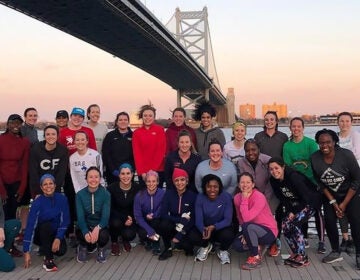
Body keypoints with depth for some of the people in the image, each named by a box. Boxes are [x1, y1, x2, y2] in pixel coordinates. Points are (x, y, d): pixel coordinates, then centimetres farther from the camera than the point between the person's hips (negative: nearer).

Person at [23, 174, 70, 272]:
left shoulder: (62, 199, -14)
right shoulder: (37, 202, -20)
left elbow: (65, 221, -12)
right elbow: (30, 226, -23)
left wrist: (58, 238, -28)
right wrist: (26, 251, -27)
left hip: (56, 233, 1)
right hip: (40, 234, -1)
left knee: (61, 250, -27)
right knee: (47, 225, -34)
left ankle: (44, 248, 8)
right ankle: (48, 259, -21)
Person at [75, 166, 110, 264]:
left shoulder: (105, 194, -7)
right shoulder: (80, 194, -5)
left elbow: (105, 216, -14)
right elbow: (80, 216, -12)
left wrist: (97, 228, -36)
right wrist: (86, 232, -32)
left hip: (100, 226, 0)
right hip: (85, 225, 1)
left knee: (104, 236, -33)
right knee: (80, 234, -33)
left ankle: (101, 248, 7)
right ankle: (83, 247, 7)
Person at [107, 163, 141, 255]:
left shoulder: (137, 188, -9)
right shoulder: (112, 188, -14)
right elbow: (110, 208, -11)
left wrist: (131, 219, -18)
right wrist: (124, 219, -22)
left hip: (130, 218, 1)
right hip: (116, 217, -1)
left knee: (129, 234, -26)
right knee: (116, 223, -35)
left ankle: (125, 239, 16)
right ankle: (114, 242, 0)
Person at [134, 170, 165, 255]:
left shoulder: (163, 193, -16)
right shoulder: (139, 195, -13)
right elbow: (138, 216, -15)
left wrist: (153, 216, -30)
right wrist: (150, 231, -27)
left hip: (157, 222, 0)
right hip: (144, 223, 0)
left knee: (155, 222, -32)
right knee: (142, 233, -29)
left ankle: (156, 245, -7)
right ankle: (147, 240, 10)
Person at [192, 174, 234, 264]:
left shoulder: (226, 197, -17)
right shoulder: (200, 198, -11)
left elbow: (228, 220, -19)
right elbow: (198, 220, -15)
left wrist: (213, 227, -37)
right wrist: (203, 230, -38)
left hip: (221, 228, -1)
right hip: (205, 228, 2)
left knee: (228, 235, -36)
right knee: (193, 236, -29)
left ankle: (223, 251, 4)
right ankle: (205, 246, 10)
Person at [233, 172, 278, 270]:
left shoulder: (259, 197, -23)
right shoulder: (237, 197, -4)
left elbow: (247, 218, -32)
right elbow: (240, 219, 4)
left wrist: (244, 200, -28)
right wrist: (246, 233, -11)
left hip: (269, 232, -6)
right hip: (252, 231, 7)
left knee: (247, 226, -33)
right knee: (237, 245, -17)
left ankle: (255, 257, -13)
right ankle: (257, 247, 15)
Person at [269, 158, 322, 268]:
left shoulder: (293, 176, -30)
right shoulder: (274, 181, -9)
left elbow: (306, 197, -25)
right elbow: (282, 198, 3)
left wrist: (295, 212, -18)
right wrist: (289, 211, -9)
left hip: (310, 202, -7)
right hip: (294, 205, 7)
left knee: (294, 224, -22)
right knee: (285, 225, -9)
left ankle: (303, 257, -13)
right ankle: (295, 253, 7)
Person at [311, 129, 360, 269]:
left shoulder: (346, 155, -23)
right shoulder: (314, 158, -17)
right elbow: (320, 183, -5)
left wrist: (344, 203, -14)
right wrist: (333, 202, -9)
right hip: (330, 195, 3)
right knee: (329, 221, -8)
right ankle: (336, 252, 11)